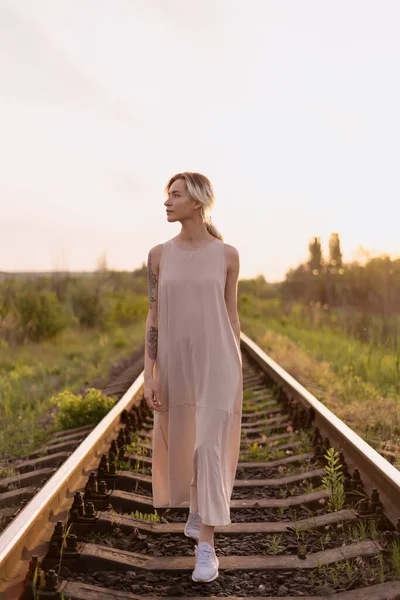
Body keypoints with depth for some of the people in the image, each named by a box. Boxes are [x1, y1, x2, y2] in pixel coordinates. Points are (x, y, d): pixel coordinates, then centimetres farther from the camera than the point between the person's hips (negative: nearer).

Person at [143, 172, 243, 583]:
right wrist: (149, 376, -6)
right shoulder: (159, 254, 1)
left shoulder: (227, 255, -2)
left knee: (211, 450, -8)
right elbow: (154, 318, 1)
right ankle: (200, 510, 46)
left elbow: (231, 316, 4)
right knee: (185, 446, 16)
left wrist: (236, 375, 5)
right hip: (177, 364, 3)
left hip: (216, 365, -2)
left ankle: (206, 549, 1)